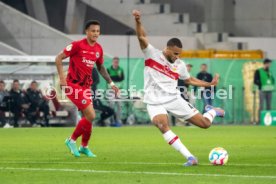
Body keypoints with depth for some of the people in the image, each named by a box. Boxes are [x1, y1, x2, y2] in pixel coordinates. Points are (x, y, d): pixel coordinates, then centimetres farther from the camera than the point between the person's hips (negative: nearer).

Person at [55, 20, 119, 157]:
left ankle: (84, 147, 28)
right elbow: (59, 58, -10)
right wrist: (62, 78, -17)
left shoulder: (98, 49, 7)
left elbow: (100, 67, 23)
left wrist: (111, 83, 16)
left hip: (86, 86, 7)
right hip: (74, 85, -7)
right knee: (90, 115, -15)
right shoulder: (78, 45, -13)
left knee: (88, 117, 10)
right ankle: (72, 140, 2)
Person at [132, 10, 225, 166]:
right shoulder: (152, 54, -5)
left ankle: (212, 111, 37)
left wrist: (210, 84, 14)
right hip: (155, 102, -3)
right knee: (163, 126, -34)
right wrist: (138, 21, -36)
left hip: (174, 99, 3)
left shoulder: (180, 65, 6)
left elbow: (190, 80, 22)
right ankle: (190, 157, -32)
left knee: (205, 124, -2)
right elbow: (142, 37, -18)